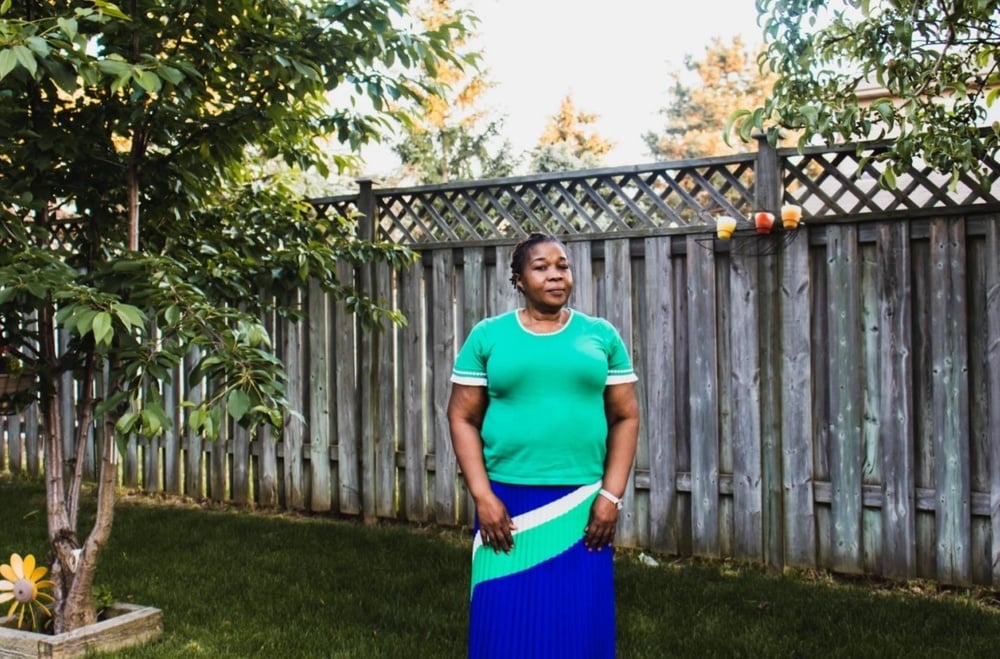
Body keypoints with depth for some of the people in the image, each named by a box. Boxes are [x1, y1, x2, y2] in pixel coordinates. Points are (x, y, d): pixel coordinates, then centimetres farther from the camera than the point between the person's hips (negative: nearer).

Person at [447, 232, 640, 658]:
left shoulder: (602, 335, 6)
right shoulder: (488, 335, 3)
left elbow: (625, 417, 5)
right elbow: (462, 418, 1)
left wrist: (611, 495, -4)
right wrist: (483, 497, -8)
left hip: (582, 505, 1)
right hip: (508, 503, -1)